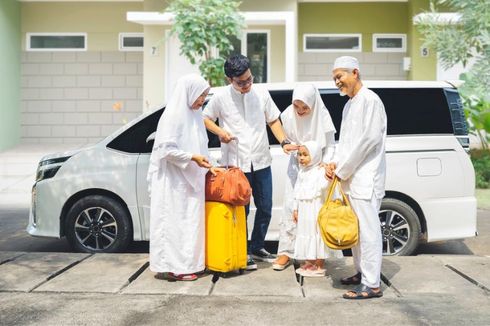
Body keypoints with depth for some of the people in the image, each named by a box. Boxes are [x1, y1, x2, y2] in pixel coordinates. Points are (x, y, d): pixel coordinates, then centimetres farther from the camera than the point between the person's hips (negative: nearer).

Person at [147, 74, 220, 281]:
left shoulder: (194, 115, 13)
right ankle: (174, 267, 3)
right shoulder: (173, 115, -13)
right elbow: (167, 149, -18)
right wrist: (193, 157, -19)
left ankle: (187, 263, 19)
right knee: (174, 222, -4)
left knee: (190, 221, 11)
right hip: (174, 181, -9)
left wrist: (206, 166, 10)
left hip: (190, 180, 9)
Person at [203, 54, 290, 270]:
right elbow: (206, 119, 7)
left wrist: (283, 141, -4)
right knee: (241, 210, 4)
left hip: (261, 162, 3)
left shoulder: (261, 94, 2)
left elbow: (273, 120, 10)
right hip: (236, 163, -3)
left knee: (265, 208, 11)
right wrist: (220, 132, -12)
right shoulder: (221, 97, -5)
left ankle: (257, 248, 30)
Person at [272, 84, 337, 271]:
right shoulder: (288, 115, -14)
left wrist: (325, 164, -28)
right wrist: (287, 147, -22)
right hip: (296, 166, 2)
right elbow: (287, 140, 0)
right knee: (291, 206, -1)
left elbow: (330, 146, -12)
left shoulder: (322, 116, -21)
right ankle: (286, 252, 6)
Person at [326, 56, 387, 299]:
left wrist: (343, 169, -12)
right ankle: (361, 272, 27)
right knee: (355, 228, 15)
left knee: (368, 229, -8)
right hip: (351, 177, 9)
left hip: (366, 177, -9)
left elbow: (370, 138, -17)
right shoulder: (348, 105, 19)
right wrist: (336, 163, 0)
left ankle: (371, 285, -5)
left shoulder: (370, 100, -9)